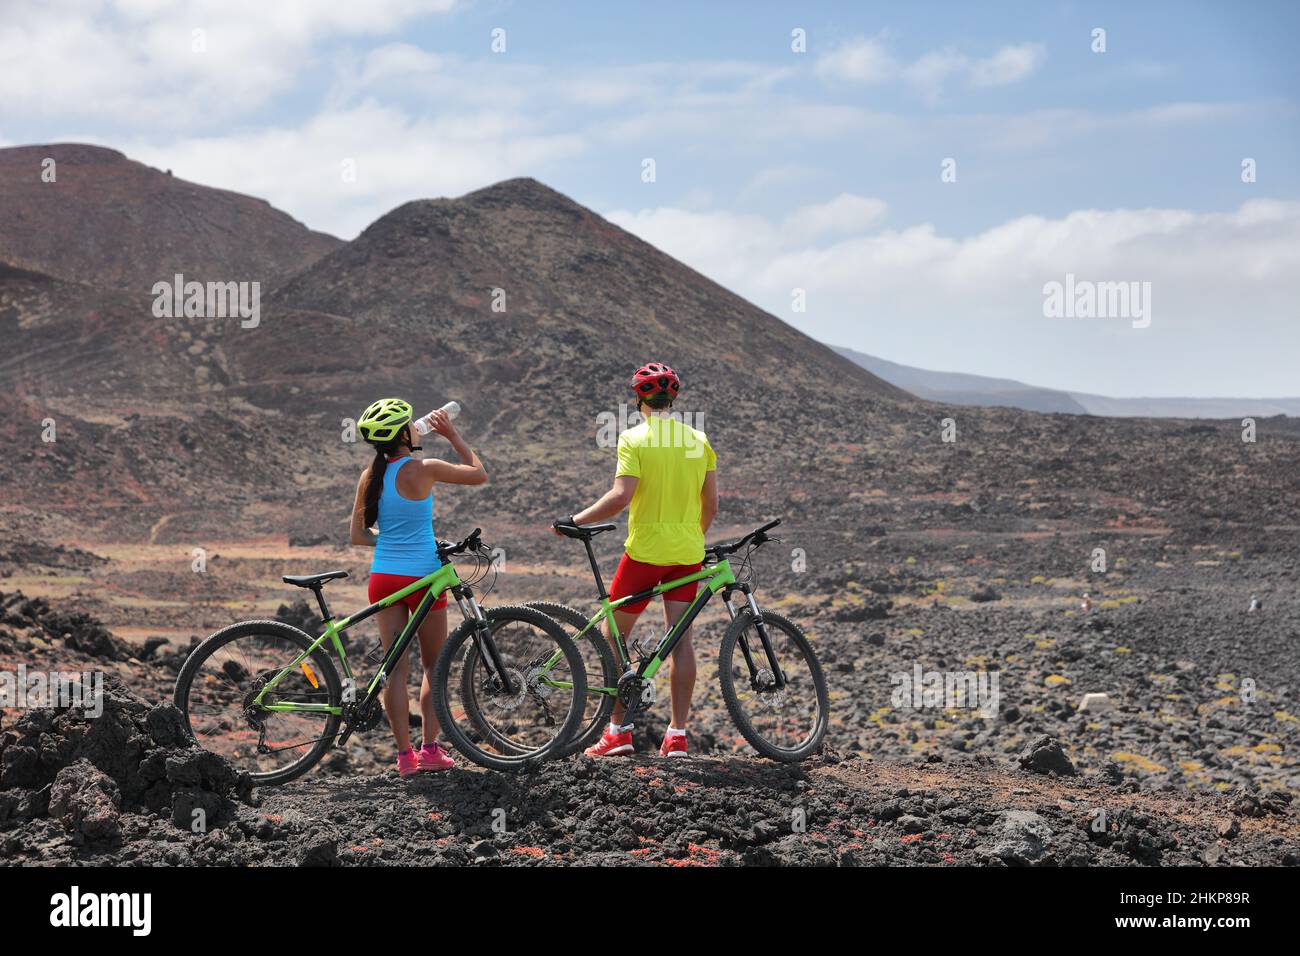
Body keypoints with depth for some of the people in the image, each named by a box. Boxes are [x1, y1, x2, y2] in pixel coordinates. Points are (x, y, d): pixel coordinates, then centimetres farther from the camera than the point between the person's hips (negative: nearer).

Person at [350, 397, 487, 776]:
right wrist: (452, 436, 7)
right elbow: (479, 474, 0)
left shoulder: (370, 477, 2)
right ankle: (430, 749, 6)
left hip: (384, 577, 4)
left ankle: (404, 755, 6)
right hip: (423, 577, -4)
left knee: (396, 667, 8)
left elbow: (358, 535, 6)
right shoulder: (423, 470, -12)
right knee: (433, 664, 11)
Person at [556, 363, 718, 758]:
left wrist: (576, 520, -9)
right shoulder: (699, 440, 6)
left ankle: (617, 730, 7)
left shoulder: (634, 439, -9)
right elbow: (710, 504, 8)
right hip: (687, 551, 4)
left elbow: (621, 496, -19)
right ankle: (677, 735, 3)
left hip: (645, 549, -4)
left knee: (615, 635, 8)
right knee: (680, 637, 6)